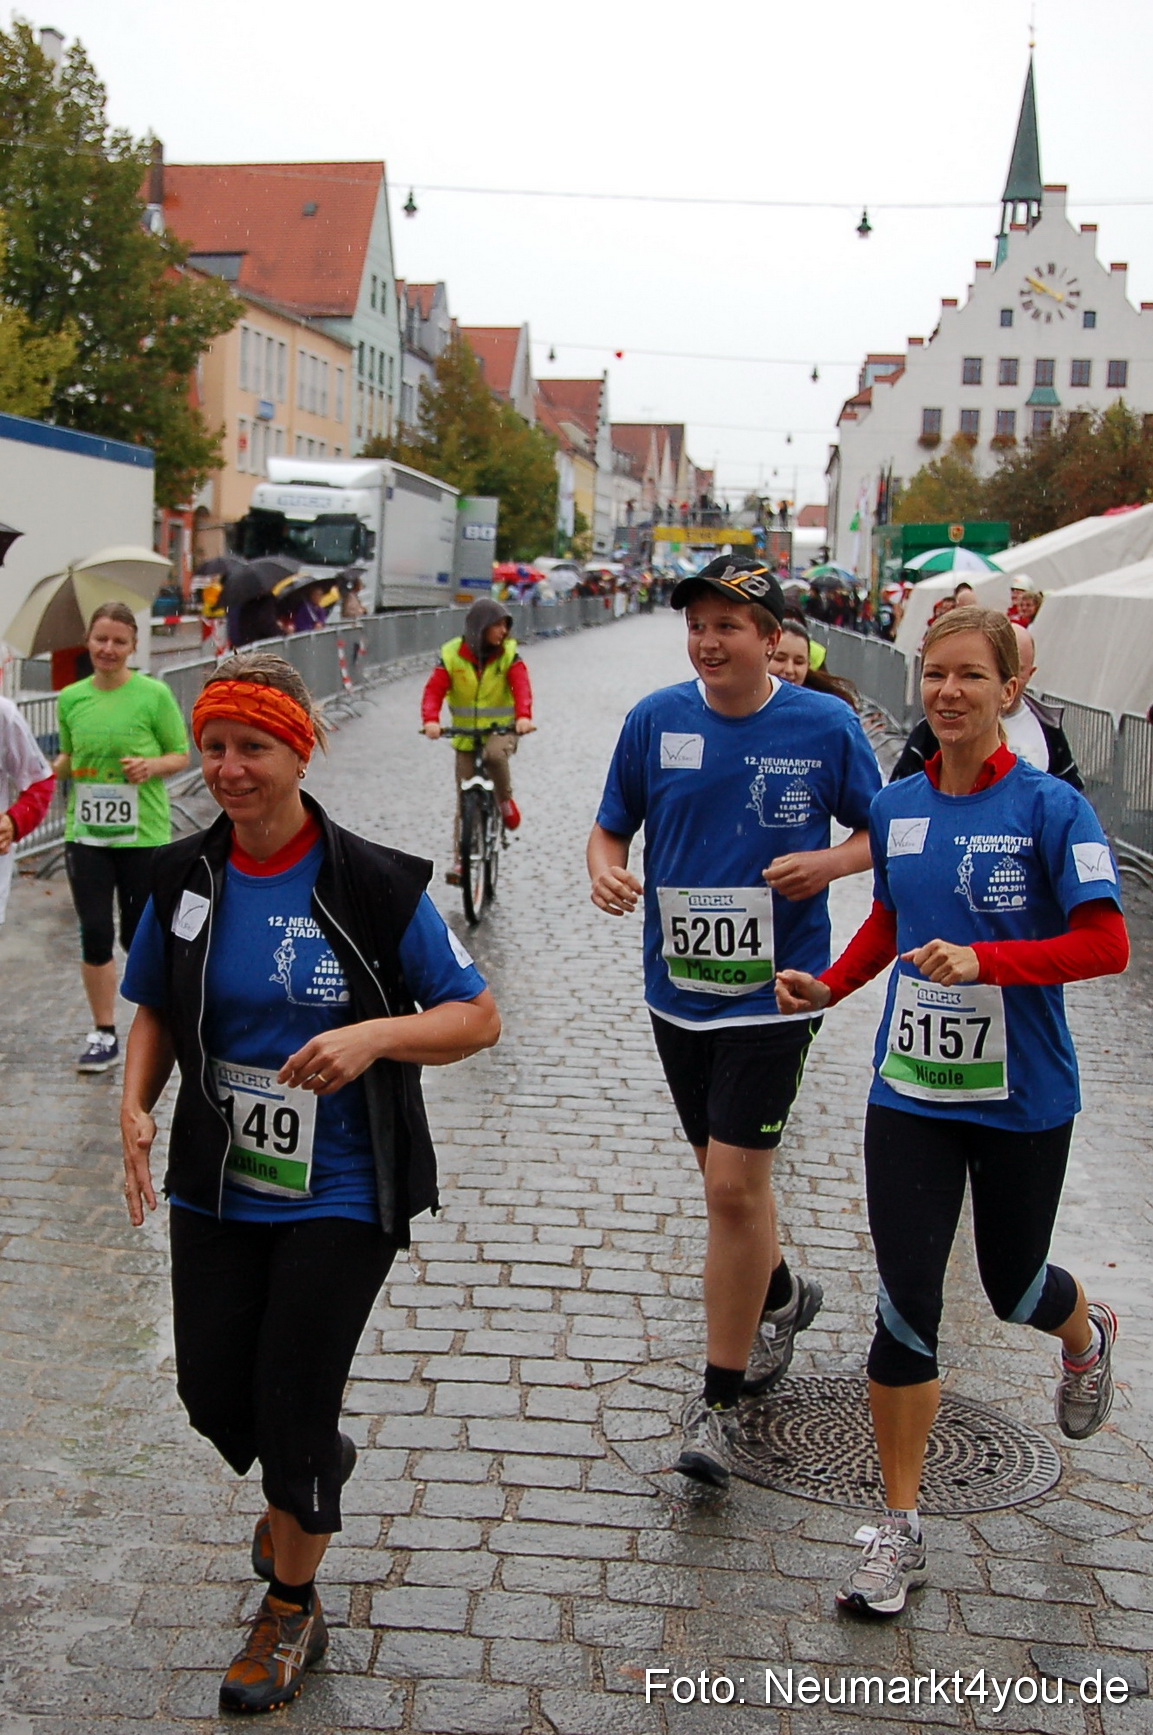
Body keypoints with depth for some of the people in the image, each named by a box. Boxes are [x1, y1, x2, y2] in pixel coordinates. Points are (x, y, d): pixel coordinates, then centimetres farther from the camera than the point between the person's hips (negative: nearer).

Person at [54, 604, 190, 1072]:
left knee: (139, 935, 5)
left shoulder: (154, 694, -7)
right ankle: (103, 1035, 13)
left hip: (143, 834, -3)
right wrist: (52, 769, -4)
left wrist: (152, 765, -19)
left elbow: (182, 755, 0)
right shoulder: (70, 698, 4)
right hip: (86, 834, 3)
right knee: (94, 933, 0)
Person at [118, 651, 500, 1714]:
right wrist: (136, 1104, -7)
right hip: (215, 1185, 4)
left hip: (339, 1195, -4)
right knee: (212, 1390, 9)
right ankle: (313, 1471, 46)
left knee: (292, 1405, 2)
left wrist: (372, 1035, -27)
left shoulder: (373, 887, -14)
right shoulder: (186, 879, -1)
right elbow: (157, 1010, 12)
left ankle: (292, 1611, 28)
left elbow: (479, 1018, -10)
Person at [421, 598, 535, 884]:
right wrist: (431, 720, -34)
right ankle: (460, 859, 15)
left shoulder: (509, 654, -6)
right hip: (465, 735, 1)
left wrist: (523, 716, -39)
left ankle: (505, 800, -7)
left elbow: (521, 686, -20)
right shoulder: (452, 655, -7)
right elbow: (434, 690, -14)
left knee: (495, 754, -37)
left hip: (501, 730, -1)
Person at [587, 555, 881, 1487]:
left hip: (773, 990, -4)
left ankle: (720, 1398, 7)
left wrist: (828, 862, -17)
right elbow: (611, 827, 8)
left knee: (735, 1185, -8)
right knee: (727, 1172, 19)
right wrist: (605, 869, -14)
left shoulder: (826, 726, -7)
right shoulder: (657, 719, -1)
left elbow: (881, 832, 3)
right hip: (678, 984, 4)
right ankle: (781, 1290, 49)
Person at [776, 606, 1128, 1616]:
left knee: (1012, 1288, 16)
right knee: (906, 1306, -1)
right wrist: (831, 986, 3)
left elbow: (1107, 945, -16)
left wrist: (984, 960, -26)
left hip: (1023, 1103, -3)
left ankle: (1089, 1333, 55)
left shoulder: (1049, 807, -12)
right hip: (909, 1095, 3)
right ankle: (901, 1532, 12)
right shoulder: (897, 807, 2)